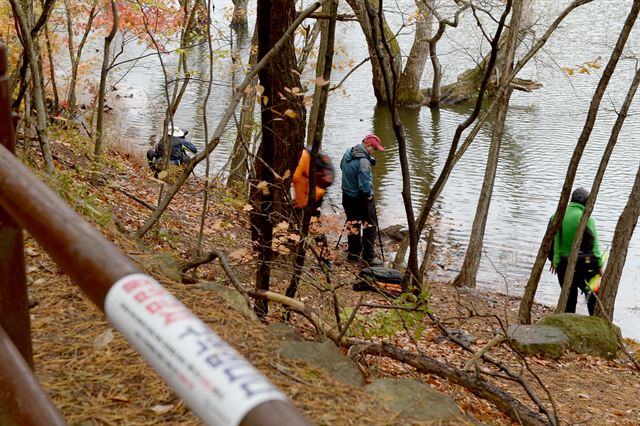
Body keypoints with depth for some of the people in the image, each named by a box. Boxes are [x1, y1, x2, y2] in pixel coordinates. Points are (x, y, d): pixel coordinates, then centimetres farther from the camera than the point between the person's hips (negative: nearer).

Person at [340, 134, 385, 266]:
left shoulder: (347, 153, 2)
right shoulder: (363, 161, -25)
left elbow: (342, 167, 21)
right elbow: (364, 184, -26)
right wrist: (369, 195, -8)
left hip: (347, 196, 8)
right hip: (361, 199, -8)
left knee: (353, 224, 17)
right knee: (370, 225, 2)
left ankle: (353, 254, 24)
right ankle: (368, 257, 3)